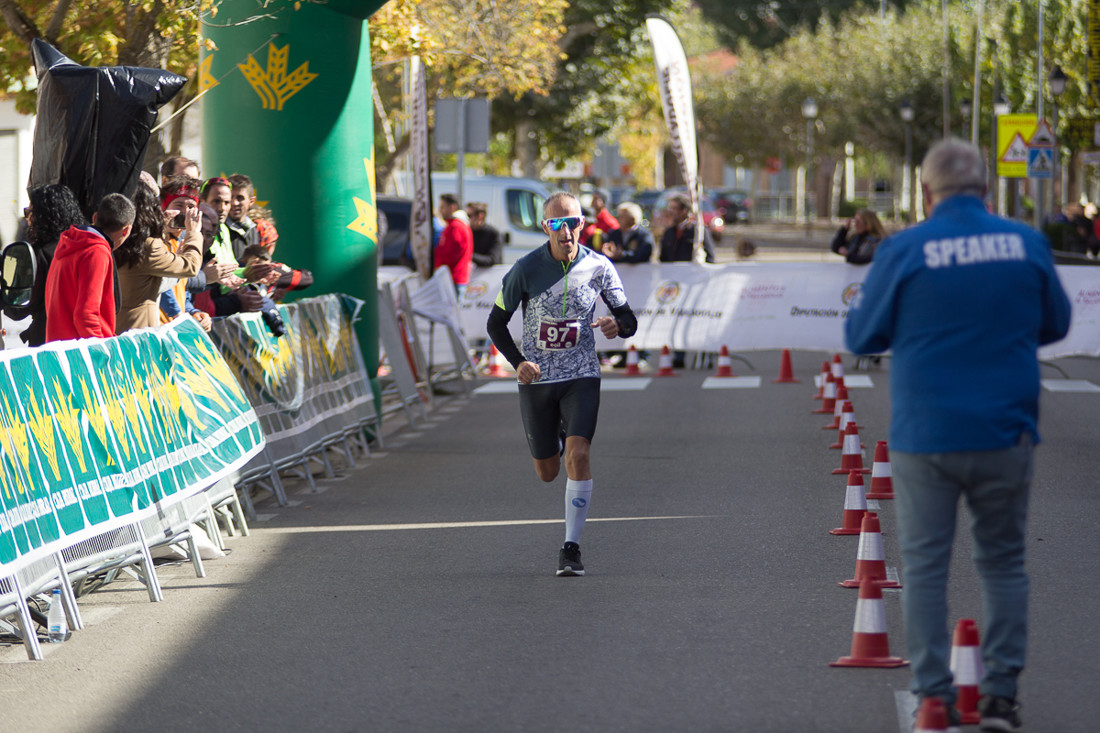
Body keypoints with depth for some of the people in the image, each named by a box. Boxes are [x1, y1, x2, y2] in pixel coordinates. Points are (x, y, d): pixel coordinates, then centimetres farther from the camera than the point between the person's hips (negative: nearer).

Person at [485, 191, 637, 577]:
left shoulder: (599, 267, -6)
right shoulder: (526, 269, -10)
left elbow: (629, 319, 2)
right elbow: (496, 322, 0)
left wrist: (618, 324, -23)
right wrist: (518, 362, -17)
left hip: (581, 376, -1)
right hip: (537, 379, 1)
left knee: (578, 455, -21)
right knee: (548, 473, 10)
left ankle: (571, 546, -12)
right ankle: (558, 440, 49)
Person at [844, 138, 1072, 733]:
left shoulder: (904, 251, -9)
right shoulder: (1026, 244, -2)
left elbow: (861, 336, 0)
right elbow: (1055, 324, 12)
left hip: (925, 437, -2)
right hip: (1005, 434, 2)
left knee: (924, 565, 8)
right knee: (1003, 562, 13)